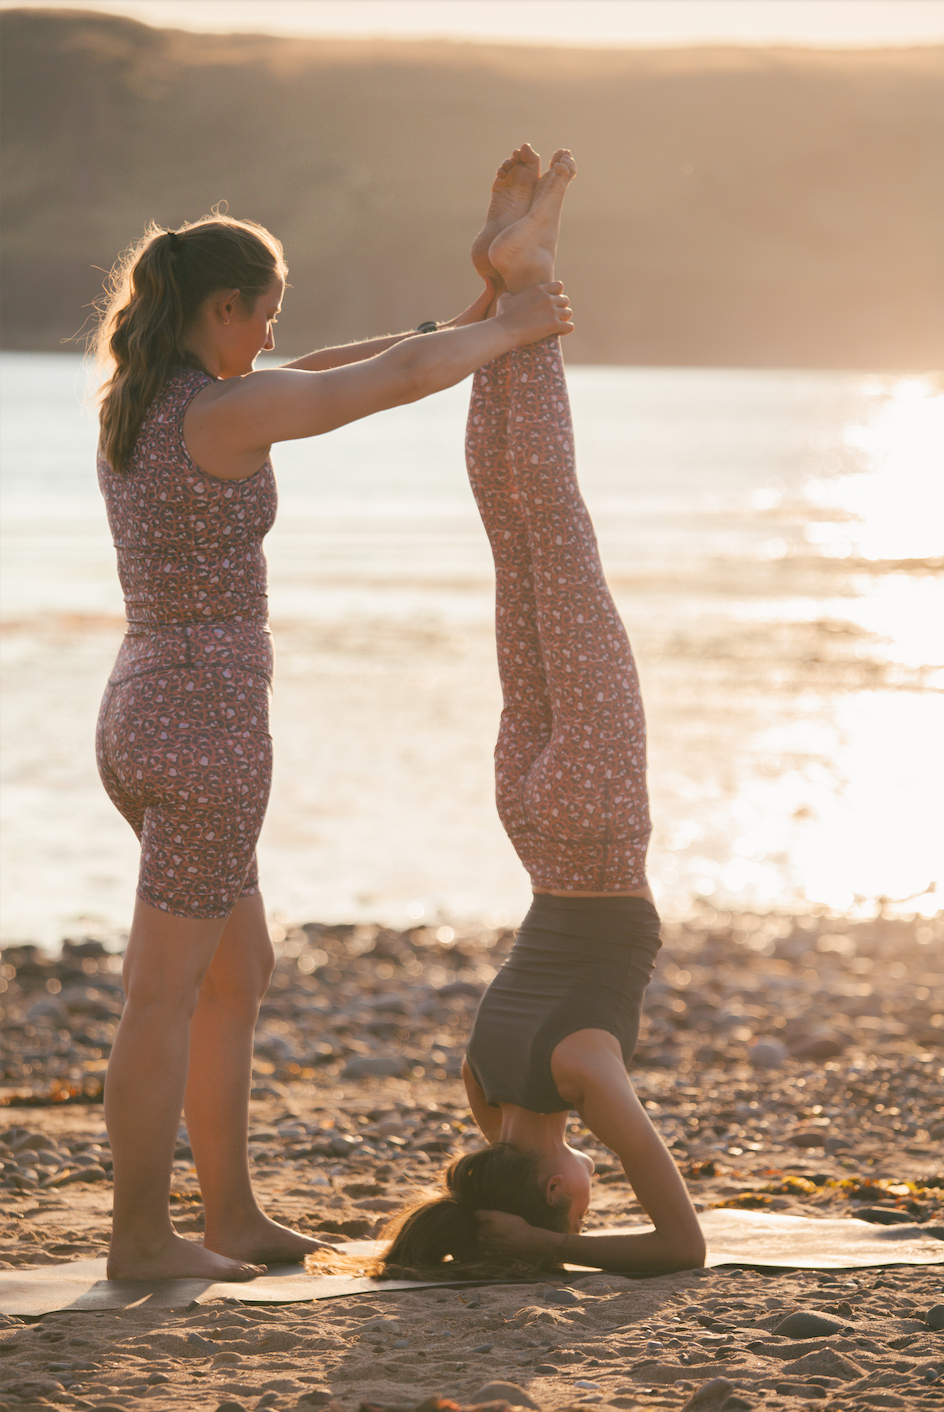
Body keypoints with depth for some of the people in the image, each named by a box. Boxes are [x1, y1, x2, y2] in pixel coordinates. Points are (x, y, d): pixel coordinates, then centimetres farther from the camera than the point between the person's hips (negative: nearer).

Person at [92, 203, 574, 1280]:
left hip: (142, 717, 9)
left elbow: (314, 383, 23)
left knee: (240, 972, 17)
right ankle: (141, 1238, 4)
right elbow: (396, 381, -9)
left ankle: (233, 1215, 23)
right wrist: (511, 330, 8)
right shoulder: (223, 412, -16)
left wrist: (456, 327, 25)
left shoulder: (131, 405, 11)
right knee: (167, 993, -3)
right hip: (206, 723, -9)